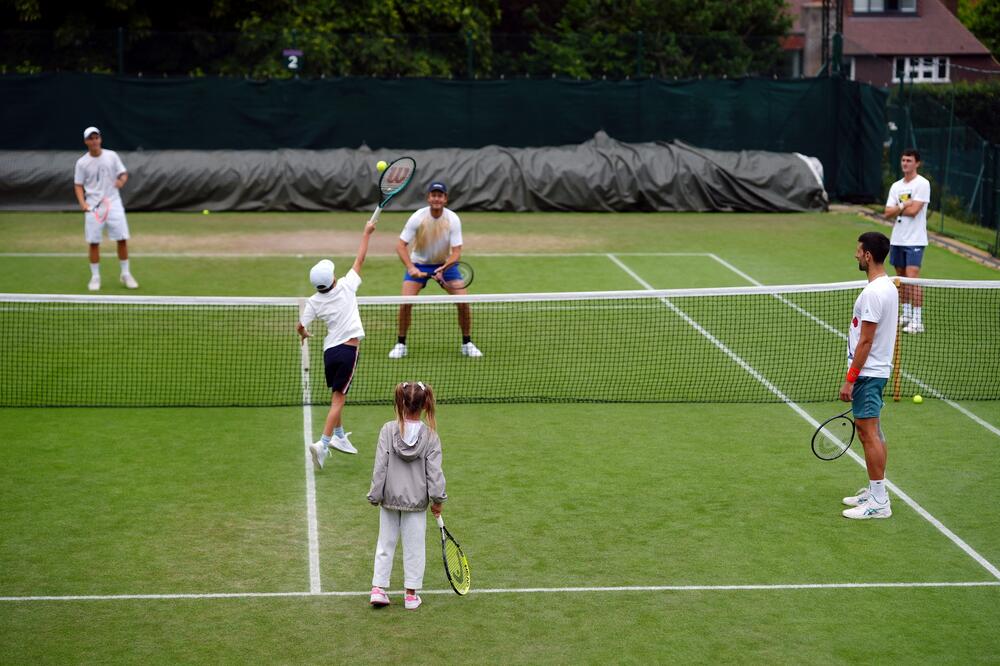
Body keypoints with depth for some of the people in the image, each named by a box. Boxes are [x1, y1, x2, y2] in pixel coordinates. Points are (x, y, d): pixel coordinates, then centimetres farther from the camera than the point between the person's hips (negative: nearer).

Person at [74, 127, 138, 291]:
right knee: (94, 242, 0)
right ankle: (95, 277, 12)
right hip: (93, 206, -1)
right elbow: (78, 185, 4)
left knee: (122, 239, -2)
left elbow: (123, 174, 7)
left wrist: (122, 180, -17)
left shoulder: (112, 156, 2)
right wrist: (82, 203, -12)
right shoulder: (82, 163, 0)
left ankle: (126, 274, 12)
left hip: (113, 203, 1)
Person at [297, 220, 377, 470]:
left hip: (330, 351, 4)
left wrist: (304, 334, 28)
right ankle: (323, 443, -17)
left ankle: (339, 435, 35)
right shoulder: (346, 286, -7)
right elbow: (359, 259, 2)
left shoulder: (314, 302, 0)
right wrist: (366, 233, 12)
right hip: (348, 349, -4)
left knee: (336, 396, 22)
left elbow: (301, 327, 4)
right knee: (338, 398, -6)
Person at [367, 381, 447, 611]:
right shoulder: (430, 435, -10)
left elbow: (380, 467, -8)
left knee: (385, 544, 13)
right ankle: (411, 594, 13)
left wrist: (375, 495, 0)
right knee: (414, 547, 9)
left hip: (390, 498, 1)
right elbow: (434, 471, -8)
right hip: (417, 501, 0)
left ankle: (378, 589, 12)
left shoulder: (388, 430, -10)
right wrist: (437, 499, 1)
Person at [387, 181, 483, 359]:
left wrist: (443, 269, -39)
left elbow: (456, 252, -20)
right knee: (405, 302, -17)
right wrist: (411, 268, -36)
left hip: (445, 264, 1)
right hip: (418, 264, -1)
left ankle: (467, 344, 6)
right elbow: (401, 245, -20)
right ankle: (401, 344, 1)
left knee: (463, 301, -12)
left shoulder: (453, 220, -18)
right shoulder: (417, 218, -20)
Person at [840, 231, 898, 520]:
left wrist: (849, 380, -18)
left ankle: (878, 502, -4)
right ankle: (875, 492, 23)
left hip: (867, 373, -10)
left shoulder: (873, 293, -21)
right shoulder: (888, 286, 11)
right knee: (871, 433, 15)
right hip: (877, 369, 10)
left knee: (868, 433, -7)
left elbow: (865, 341, -21)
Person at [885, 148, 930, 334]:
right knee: (901, 277, 11)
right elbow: (888, 212, 3)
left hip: (914, 240, -7)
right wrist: (903, 206, -11)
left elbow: (913, 210, -17)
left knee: (912, 277, -13)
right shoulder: (896, 186, 12)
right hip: (897, 239, 7)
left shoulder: (922, 184, -8)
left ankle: (917, 321, -12)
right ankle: (906, 315, 21)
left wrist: (897, 209, -2)